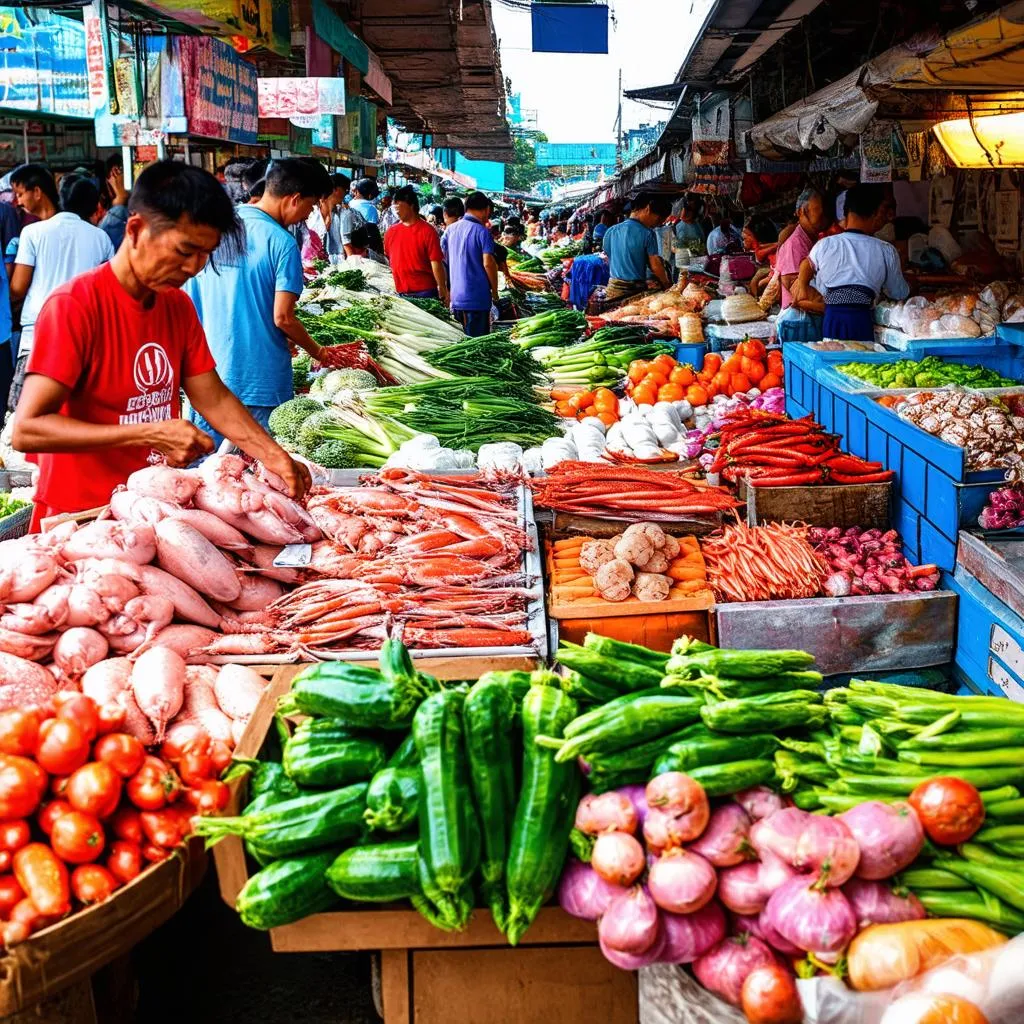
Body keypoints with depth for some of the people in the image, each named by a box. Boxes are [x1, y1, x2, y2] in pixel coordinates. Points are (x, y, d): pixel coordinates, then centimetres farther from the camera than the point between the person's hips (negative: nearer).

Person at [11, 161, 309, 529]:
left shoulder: (179, 305, 6)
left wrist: (275, 458, -11)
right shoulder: (75, 305, -18)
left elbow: (214, 400, 6)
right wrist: (151, 435, -29)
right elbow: (27, 429, -24)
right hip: (81, 519, -6)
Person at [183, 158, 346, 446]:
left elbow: (188, 299, 12)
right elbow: (282, 317, -15)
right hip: (261, 378, -5)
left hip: (209, 375, 6)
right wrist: (317, 352, 1)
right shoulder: (281, 242, -12)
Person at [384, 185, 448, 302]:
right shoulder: (391, 231, 10)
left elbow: (436, 262, -8)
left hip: (424, 292, -4)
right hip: (400, 293, 5)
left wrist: (442, 290, -10)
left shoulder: (427, 231, -5)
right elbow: (385, 260, 19)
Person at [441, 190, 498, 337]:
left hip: (456, 297, 6)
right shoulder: (482, 231, -9)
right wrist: (495, 293, -6)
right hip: (477, 298, -6)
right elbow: (488, 263, -16)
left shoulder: (450, 230, 9)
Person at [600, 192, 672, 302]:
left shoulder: (610, 231, 6)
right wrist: (667, 284, 4)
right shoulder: (647, 234, -10)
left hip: (613, 288, 5)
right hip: (636, 288, -5)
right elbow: (655, 266, -9)